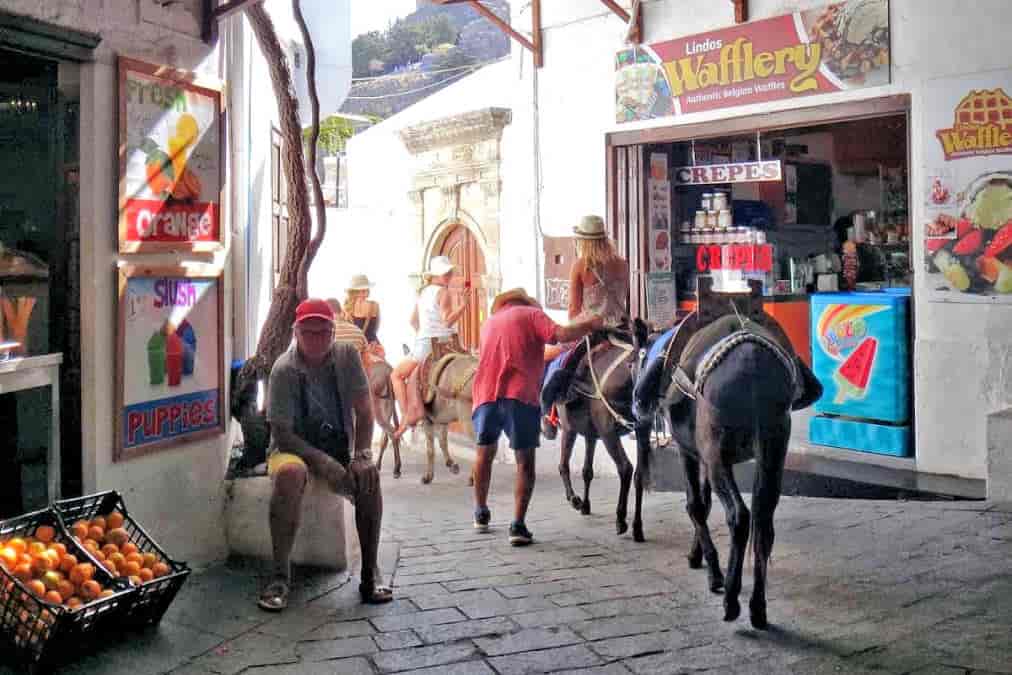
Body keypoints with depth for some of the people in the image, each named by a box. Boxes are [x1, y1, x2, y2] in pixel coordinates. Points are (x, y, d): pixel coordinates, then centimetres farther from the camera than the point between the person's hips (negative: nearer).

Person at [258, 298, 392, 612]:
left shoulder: (347, 355, -5)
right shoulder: (284, 369, -14)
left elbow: (364, 411, -3)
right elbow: (281, 432, -15)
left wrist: (361, 455, -18)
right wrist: (322, 461, -27)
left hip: (339, 448, 3)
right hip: (295, 446, -3)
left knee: (369, 475, -29)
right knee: (290, 474, -37)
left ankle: (370, 573, -19)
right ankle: (281, 576, -28)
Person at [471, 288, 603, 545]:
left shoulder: (488, 323, 27)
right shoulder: (532, 314, 8)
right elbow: (561, 334, -8)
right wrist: (589, 324, 8)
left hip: (485, 395, 5)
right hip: (520, 396, -5)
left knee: (485, 454, 24)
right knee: (525, 461, 5)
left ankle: (481, 514, 38)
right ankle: (518, 525, -5)